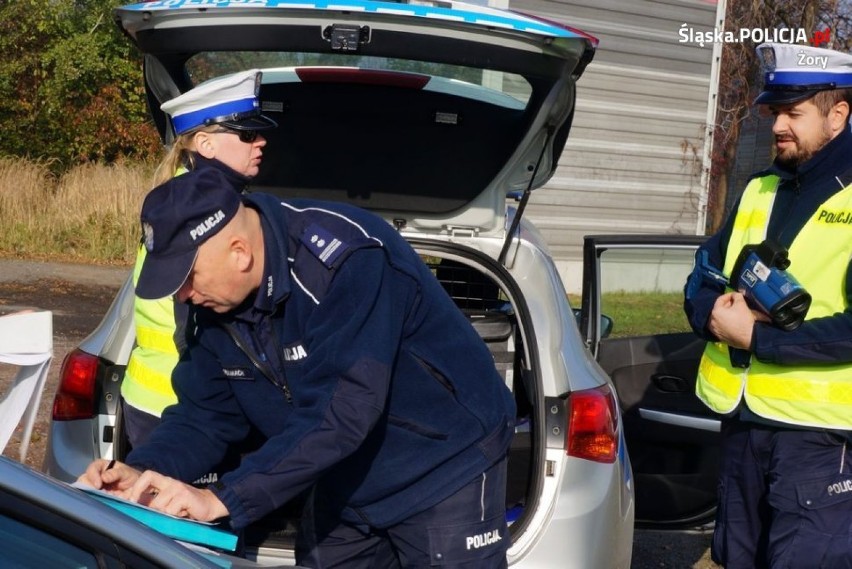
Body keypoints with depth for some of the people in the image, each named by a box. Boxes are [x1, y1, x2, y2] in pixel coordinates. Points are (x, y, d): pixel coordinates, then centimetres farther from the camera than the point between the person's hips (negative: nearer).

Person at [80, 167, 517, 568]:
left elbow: (341, 413, -39)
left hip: (445, 471, -7)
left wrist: (222, 498, -41)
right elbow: (206, 412, -1)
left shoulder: (347, 260, -33)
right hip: (345, 485, 7)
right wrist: (141, 471, -21)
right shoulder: (212, 299, -8)